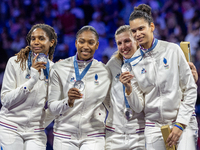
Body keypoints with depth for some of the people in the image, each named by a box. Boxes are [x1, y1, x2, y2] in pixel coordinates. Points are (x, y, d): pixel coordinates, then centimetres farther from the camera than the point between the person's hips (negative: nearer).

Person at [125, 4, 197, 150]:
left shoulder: (172, 50, -2)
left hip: (182, 121, -2)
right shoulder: (134, 61, 5)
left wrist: (180, 124, -7)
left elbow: (190, 89, -1)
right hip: (154, 126, 2)